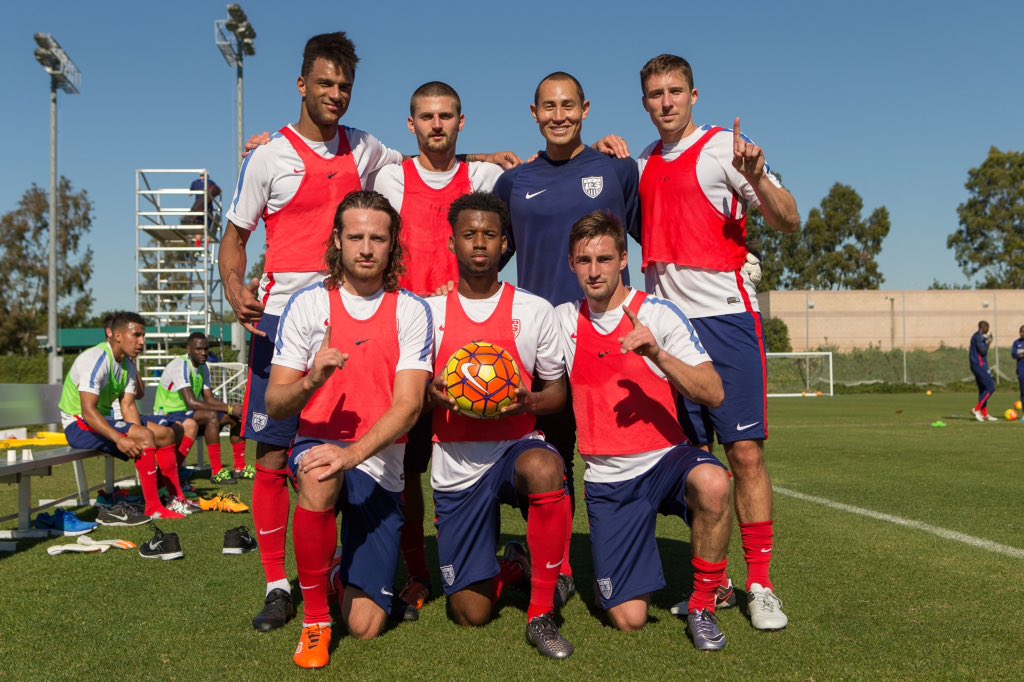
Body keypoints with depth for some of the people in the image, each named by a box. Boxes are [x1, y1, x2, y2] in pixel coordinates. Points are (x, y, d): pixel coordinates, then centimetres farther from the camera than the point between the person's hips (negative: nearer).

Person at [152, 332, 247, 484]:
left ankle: (240, 467, 4)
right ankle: (216, 471, -29)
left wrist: (233, 408, -15)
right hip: (169, 417, -9)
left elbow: (210, 399, 5)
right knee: (211, 416, -33)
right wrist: (229, 408, -30)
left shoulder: (203, 368, 7)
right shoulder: (180, 366, -22)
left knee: (236, 416, -1)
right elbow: (191, 403, -31)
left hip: (188, 414, 9)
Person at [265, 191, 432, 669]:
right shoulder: (307, 304, -2)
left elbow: (408, 407, -13)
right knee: (318, 478, -39)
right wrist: (310, 381, -25)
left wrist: (353, 453, -30)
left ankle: (352, 569, 33)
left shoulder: (411, 311, -3)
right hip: (319, 447, 0)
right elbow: (274, 404, -3)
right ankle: (315, 619, -15)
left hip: (381, 467, 0)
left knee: (365, 627, -4)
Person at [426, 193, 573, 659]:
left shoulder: (535, 310, 1)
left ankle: (541, 613, -20)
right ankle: (513, 567, 34)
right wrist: (434, 394, -15)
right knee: (470, 613, -3)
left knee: (544, 469, -40)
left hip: (517, 446, -1)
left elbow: (557, 393, 6)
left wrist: (527, 402, -17)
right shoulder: (432, 312, 4)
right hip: (456, 464, 1)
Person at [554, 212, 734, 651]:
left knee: (711, 482, -38)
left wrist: (658, 355, -28)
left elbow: (713, 394, -13)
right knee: (629, 619, -8)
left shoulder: (659, 314, -5)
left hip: (665, 459, -1)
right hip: (607, 479, 1)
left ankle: (702, 605, -14)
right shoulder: (564, 320, 5)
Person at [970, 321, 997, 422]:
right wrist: (988, 342, -4)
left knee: (983, 389, 10)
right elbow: (982, 351, -19)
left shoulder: (976, 336, 18)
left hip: (978, 365, 10)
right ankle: (976, 409, -11)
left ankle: (985, 415, 10)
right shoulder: (979, 336, -13)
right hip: (980, 365, -10)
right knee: (991, 387, -10)